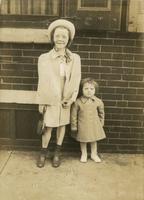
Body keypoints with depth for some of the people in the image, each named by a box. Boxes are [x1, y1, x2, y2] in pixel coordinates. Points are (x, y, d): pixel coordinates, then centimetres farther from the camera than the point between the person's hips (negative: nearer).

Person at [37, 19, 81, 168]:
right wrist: (41, 102, -4)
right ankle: (43, 152, 24)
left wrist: (72, 98, -8)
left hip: (66, 99, 2)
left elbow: (76, 80, 1)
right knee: (48, 127, 4)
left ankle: (57, 153, 28)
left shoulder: (75, 58, -2)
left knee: (62, 125, 13)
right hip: (50, 99, -2)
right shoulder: (44, 58, -7)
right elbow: (42, 81, -5)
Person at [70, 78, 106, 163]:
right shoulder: (78, 102, -16)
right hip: (82, 126, -1)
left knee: (94, 140, 16)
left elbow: (101, 113, 6)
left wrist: (101, 124, 9)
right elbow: (74, 115, -8)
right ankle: (84, 154, 36)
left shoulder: (98, 102, -10)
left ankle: (94, 154, 37)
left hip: (94, 125, 1)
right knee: (83, 140, 15)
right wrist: (74, 127, -5)